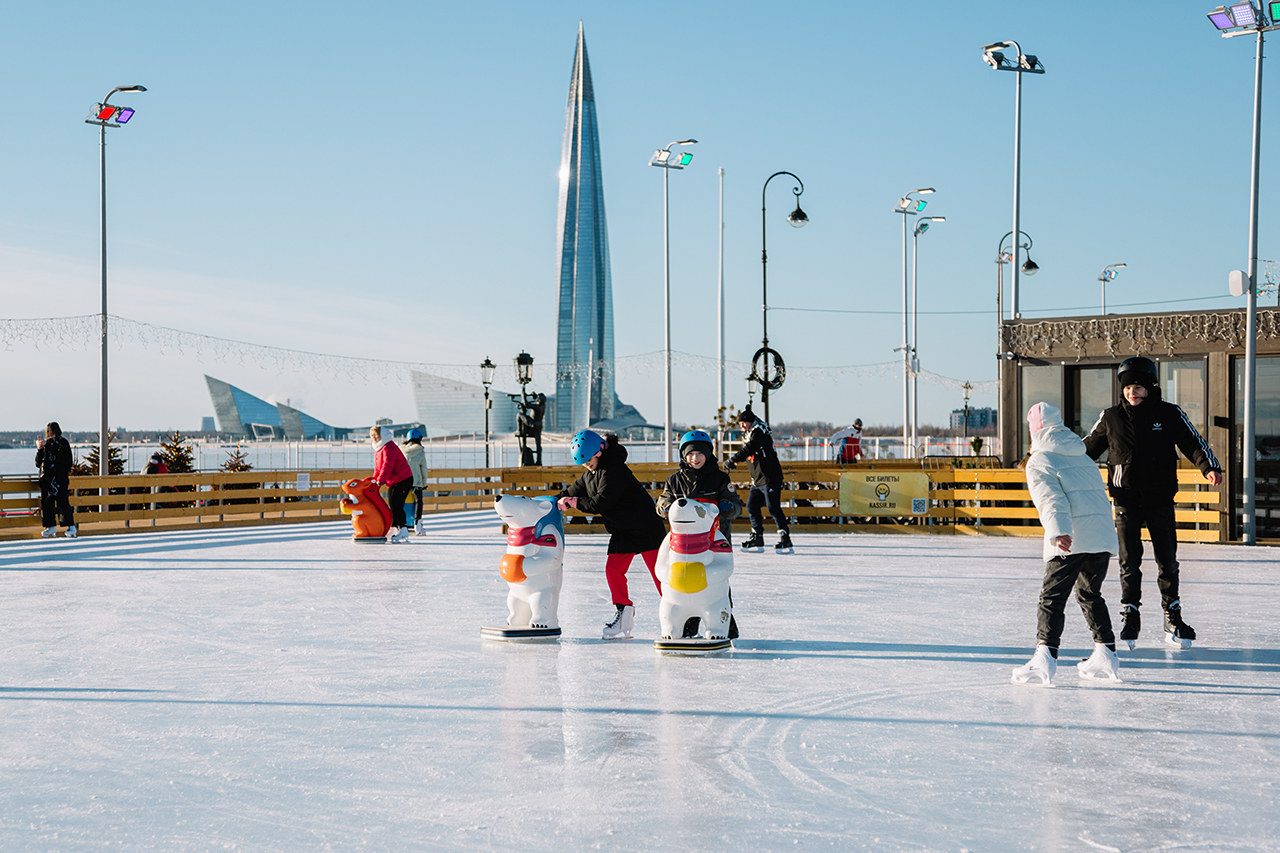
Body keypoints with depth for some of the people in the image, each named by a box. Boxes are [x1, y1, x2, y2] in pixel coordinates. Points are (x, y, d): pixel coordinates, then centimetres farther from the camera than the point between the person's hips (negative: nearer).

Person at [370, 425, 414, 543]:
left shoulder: (389, 447, -18)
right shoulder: (377, 449, 15)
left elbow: (387, 465, -28)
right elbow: (378, 468, 20)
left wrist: (380, 480, -35)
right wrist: (374, 480, 6)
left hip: (403, 480, -10)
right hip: (392, 482, 10)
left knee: (397, 505, -15)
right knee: (392, 505, 10)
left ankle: (403, 531, -14)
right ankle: (394, 530, 17)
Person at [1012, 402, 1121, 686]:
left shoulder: (1039, 462, 2)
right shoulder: (1084, 458, 24)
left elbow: (1051, 499, -13)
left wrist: (1059, 532, -24)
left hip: (1072, 540, -7)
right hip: (1104, 534, 7)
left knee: (1052, 596, -6)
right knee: (1090, 593, 21)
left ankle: (1045, 655, -19)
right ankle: (1106, 653, 20)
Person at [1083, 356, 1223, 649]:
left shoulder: (1170, 414, 1)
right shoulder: (1111, 418, 3)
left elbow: (1193, 443, -1)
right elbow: (1088, 447, 12)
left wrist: (1209, 467, -16)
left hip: (1160, 500, 0)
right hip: (1126, 499, 0)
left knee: (1167, 561, 2)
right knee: (1129, 560, -3)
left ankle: (1173, 618, 13)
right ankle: (1130, 618, 7)